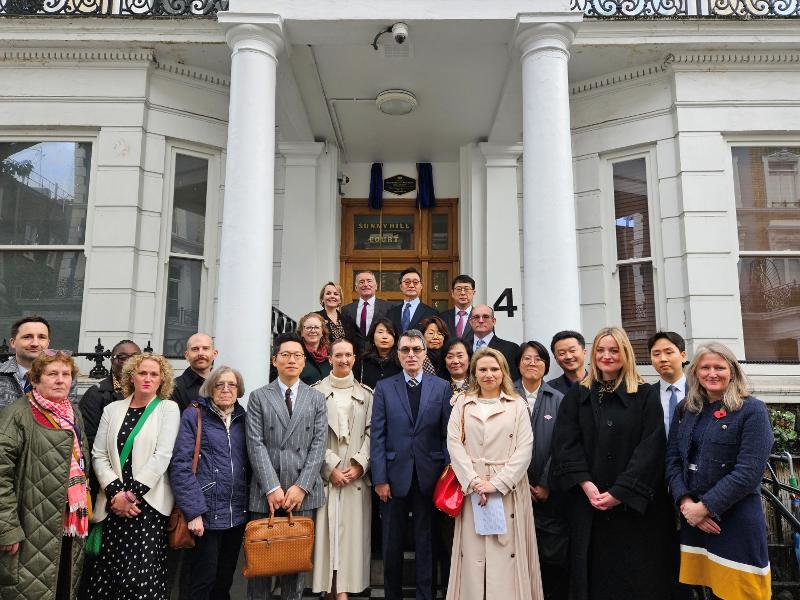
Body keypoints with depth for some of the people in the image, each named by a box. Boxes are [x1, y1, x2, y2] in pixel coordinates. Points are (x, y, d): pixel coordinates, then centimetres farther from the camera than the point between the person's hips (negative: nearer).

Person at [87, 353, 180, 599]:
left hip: (149, 503, -3)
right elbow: (99, 455, 5)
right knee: (108, 573, 3)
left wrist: (133, 494, -12)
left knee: (142, 576, -8)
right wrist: (115, 493, -7)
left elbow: (162, 456, -7)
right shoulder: (112, 409, 11)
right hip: (114, 504, 3)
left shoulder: (168, 408, 1)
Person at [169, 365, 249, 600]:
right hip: (206, 514, -5)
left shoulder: (242, 419, 11)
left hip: (237, 515, 5)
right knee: (203, 581, 4)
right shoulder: (194, 415, -5)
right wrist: (193, 511, -16)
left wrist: (249, 504, 3)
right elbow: (181, 466, -11)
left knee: (225, 581, 14)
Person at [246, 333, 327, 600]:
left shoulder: (316, 399, 11)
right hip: (266, 492, -1)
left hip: (303, 492, 1)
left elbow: (319, 444, 3)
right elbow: (255, 444, -3)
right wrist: (272, 488, -11)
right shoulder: (258, 397, 6)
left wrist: (301, 487, -8)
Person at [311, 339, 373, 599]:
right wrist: (331, 466, -8)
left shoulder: (366, 394, 9)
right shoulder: (316, 392, 4)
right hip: (325, 473, -1)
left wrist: (359, 464, -8)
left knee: (353, 530, 0)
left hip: (356, 474, 1)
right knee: (326, 530, -2)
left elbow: (371, 433, 5)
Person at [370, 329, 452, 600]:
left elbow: (447, 435, 1)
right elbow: (377, 437, -1)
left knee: (426, 542, 10)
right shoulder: (384, 387, 2)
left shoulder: (441, 387, 3)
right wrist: (379, 479, -6)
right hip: (394, 476, 0)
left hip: (428, 476, 0)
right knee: (392, 544, 11)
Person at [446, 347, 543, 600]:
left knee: (507, 551, -1)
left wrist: (497, 483, -12)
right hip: (471, 488, 1)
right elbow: (454, 444, 0)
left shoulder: (517, 405, 6)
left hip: (508, 488, -1)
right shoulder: (462, 404, 10)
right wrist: (474, 482, -12)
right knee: (473, 551, 2)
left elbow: (524, 449, -3)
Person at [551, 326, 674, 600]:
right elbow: (565, 444, -1)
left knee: (636, 577, 5)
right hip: (588, 504, 2)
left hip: (634, 504, -1)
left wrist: (620, 492, -14)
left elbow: (651, 448, -8)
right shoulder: (577, 396, 7)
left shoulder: (644, 396, 0)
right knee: (593, 575, 7)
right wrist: (585, 483, -14)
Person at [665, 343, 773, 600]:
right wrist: (686, 503, -10)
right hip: (692, 518, 5)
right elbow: (672, 461, 5)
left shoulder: (752, 411, -7)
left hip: (737, 521, -4)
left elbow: (748, 472, -15)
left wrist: (705, 507, -16)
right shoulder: (685, 410, 9)